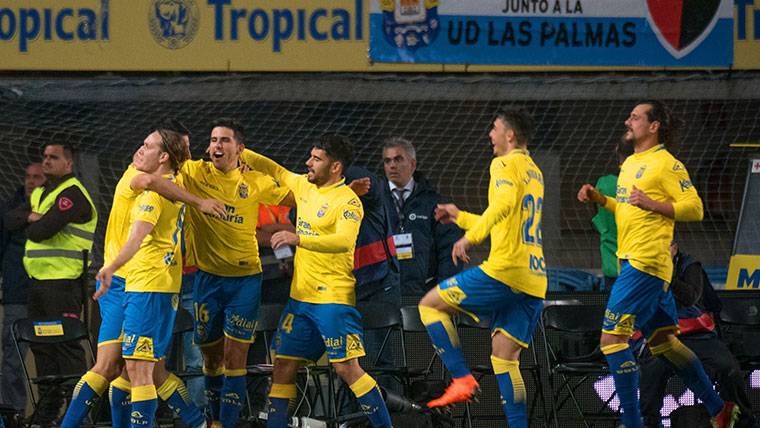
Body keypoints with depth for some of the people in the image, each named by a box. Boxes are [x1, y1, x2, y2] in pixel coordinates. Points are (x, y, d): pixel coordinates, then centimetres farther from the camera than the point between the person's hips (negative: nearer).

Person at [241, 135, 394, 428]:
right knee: (283, 366, 7)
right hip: (300, 295, 8)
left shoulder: (347, 201, -13)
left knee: (347, 368, -12)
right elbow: (276, 171, 29)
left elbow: (344, 241, -30)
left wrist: (299, 239, -39)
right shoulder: (304, 186, 11)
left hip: (334, 297, -8)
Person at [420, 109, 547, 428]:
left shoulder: (505, 164, -3)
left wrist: (470, 237, -29)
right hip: (534, 280, 8)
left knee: (430, 304, 3)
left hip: (504, 270, -8)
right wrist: (461, 217, 41)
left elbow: (505, 203, -25)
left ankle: (462, 379, -8)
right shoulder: (535, 173, 24)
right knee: (504, 356, 8)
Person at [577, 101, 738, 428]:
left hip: (646, 263, -10)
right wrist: (598, 198, 14)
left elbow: (694, 208, -11)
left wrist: (651, 203, -21)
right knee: (662, 341, 14)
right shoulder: (630, 164, 18)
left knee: (611, 337, -13)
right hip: (632, 261, 10)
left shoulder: (666, 164, -9)